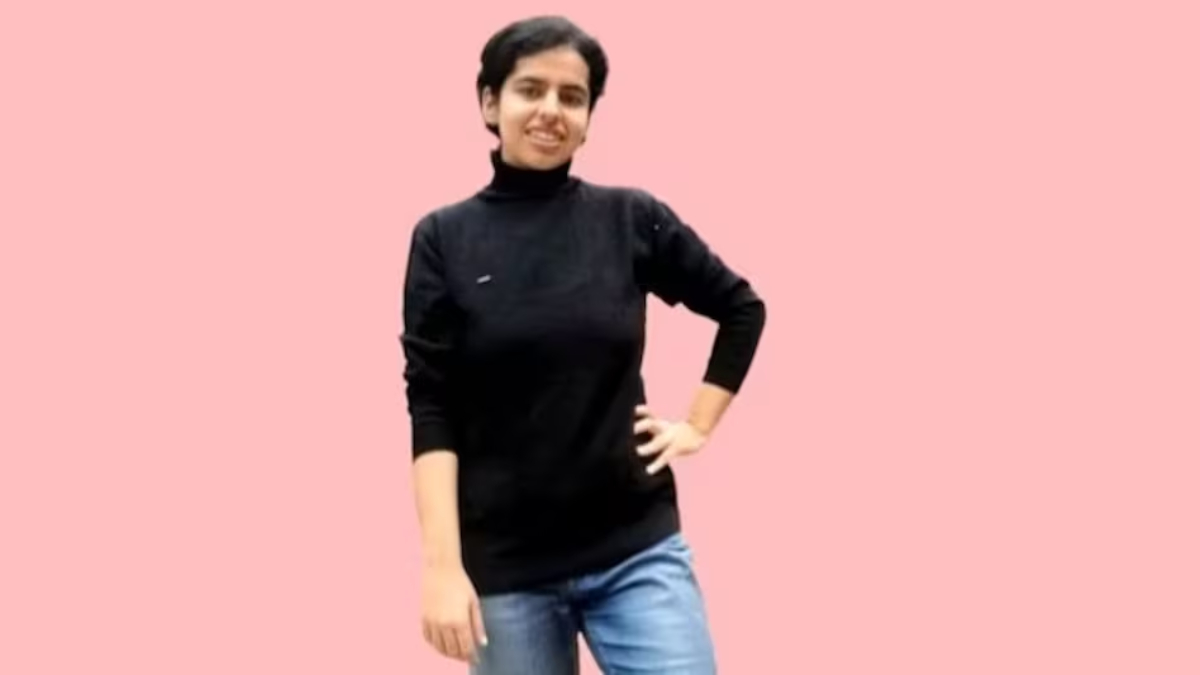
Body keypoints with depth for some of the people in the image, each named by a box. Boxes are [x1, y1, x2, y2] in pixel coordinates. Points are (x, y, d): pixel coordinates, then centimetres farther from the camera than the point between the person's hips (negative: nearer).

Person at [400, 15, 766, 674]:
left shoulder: (632, 218, 1)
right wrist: (443, 563, -11)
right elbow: (432, 411, -5)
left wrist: (698, 424, 8)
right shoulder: (444, 238, -1)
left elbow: (742, 308, 15)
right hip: (505, 566, 0)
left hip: (636, 551, 1)